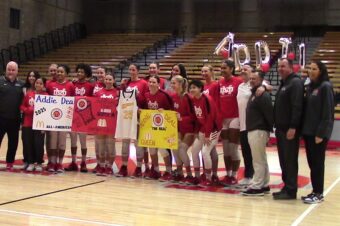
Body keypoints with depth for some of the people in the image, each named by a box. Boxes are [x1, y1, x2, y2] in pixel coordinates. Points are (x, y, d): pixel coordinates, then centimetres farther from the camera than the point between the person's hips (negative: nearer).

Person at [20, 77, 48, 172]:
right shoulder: (28, 94, 7)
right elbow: (22, 106, 12)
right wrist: (28, 110, -9)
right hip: (28, 123, 3)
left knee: (39, 143, -1)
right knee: (28, 143, 5)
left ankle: (39, 163, 13)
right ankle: (30, 163, 18)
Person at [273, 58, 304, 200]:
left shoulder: (295, 82, -10)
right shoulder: (283, 83, 20)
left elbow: (297, 107, -19)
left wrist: (293, 127, -24)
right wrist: (277, 126, 17)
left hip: (290, 129, -10)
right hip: (281, 129, 10)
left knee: (290, 160, -6)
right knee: (283, 160, 12)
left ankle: (291, 191, -1)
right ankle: (287, 187, 19)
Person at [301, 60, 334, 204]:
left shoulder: (325, 87, -9)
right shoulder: (310, 87, 13)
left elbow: (328, 112, -14)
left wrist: (321, 133, -18)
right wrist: (304, 129, 7)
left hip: (319, 132, -7)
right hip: (308, 131, 7)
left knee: (318, 163, -2)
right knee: (311, 162, 10)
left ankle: (319, 194, 6)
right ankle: (315, 191, 18)